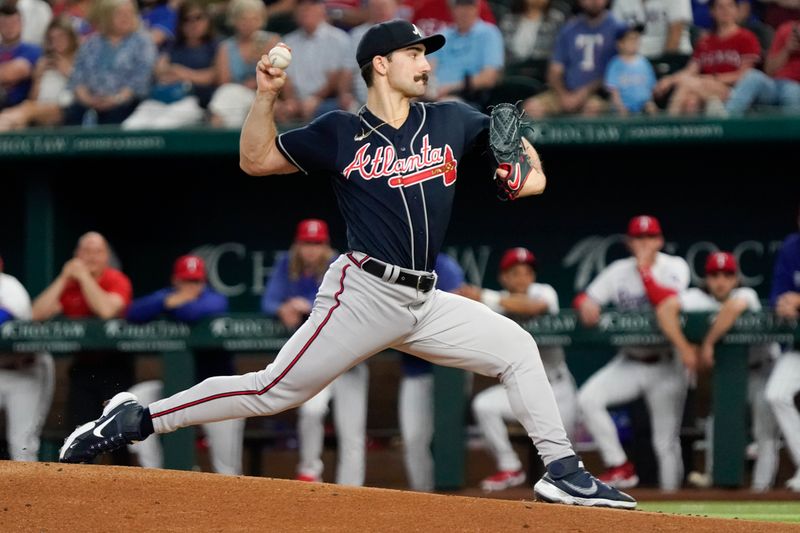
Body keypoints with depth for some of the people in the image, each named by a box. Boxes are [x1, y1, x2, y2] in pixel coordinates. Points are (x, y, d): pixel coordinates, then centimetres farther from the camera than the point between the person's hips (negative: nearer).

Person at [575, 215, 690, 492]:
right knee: (588, 398, -20)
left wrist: (645, 269, -22)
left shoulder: (675, 267, -6)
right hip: (629, 362, 3)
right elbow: (585, 298, 1)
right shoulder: (619, 271, 4)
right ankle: (620, 468, -11)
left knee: (666, 440, -3)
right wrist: (586, 304, -22)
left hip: (665, 365, -3)